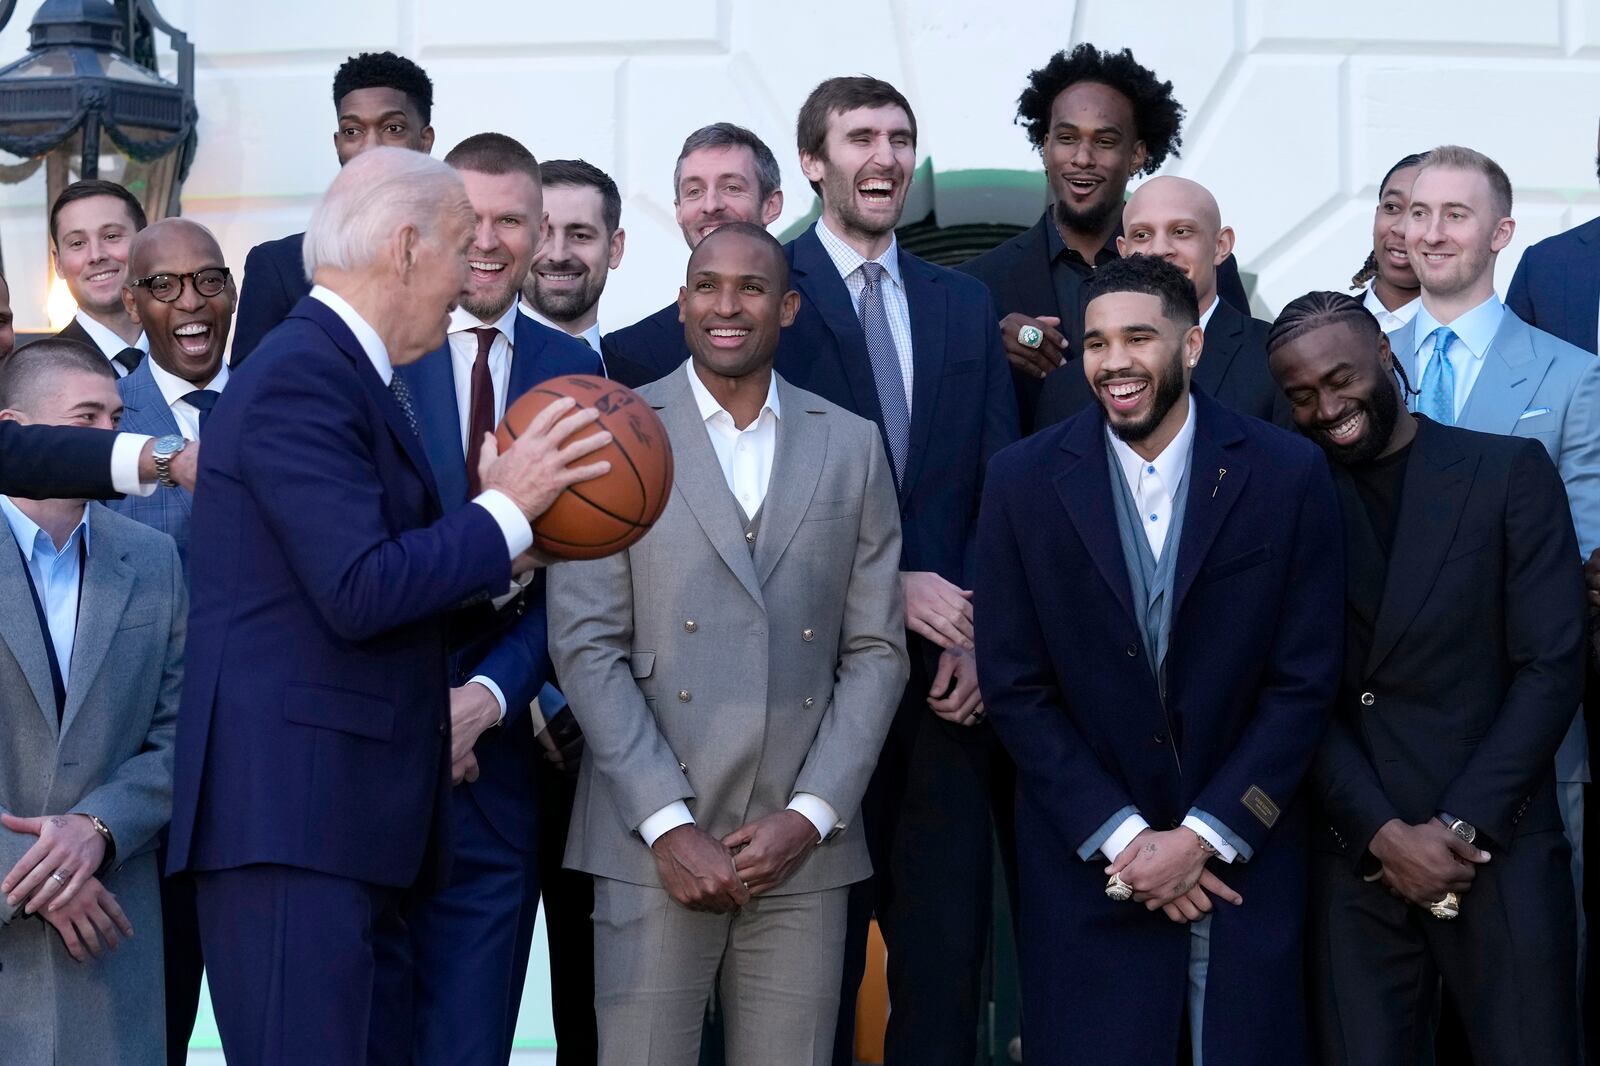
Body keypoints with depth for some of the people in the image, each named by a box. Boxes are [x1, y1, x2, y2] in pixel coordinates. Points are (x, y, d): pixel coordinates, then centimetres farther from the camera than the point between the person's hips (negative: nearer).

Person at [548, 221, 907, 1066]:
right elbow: (585, 644, -3)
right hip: (652, 839, -2)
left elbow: (876, 649, 8)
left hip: (802, 842, 2)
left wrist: (811, 815, -4)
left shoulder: (851, 447, 11)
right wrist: (667, 826, -10)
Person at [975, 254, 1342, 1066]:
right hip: (1087, 864, 0)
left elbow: (1305, 680, -3)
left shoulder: (1289, 475, -4)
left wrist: (1203, 837, -9)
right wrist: (1123, 838, -8)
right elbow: (1013, 685, -2)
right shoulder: (1024, 480, -2)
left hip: (1244, 853, 0)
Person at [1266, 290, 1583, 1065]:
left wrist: (1462, 826, -10)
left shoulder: (1509, 474, 1)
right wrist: (1381, 831, -9)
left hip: (1499, 851, -1)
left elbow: (1553, 666, -4)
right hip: (1355, 860, 1)